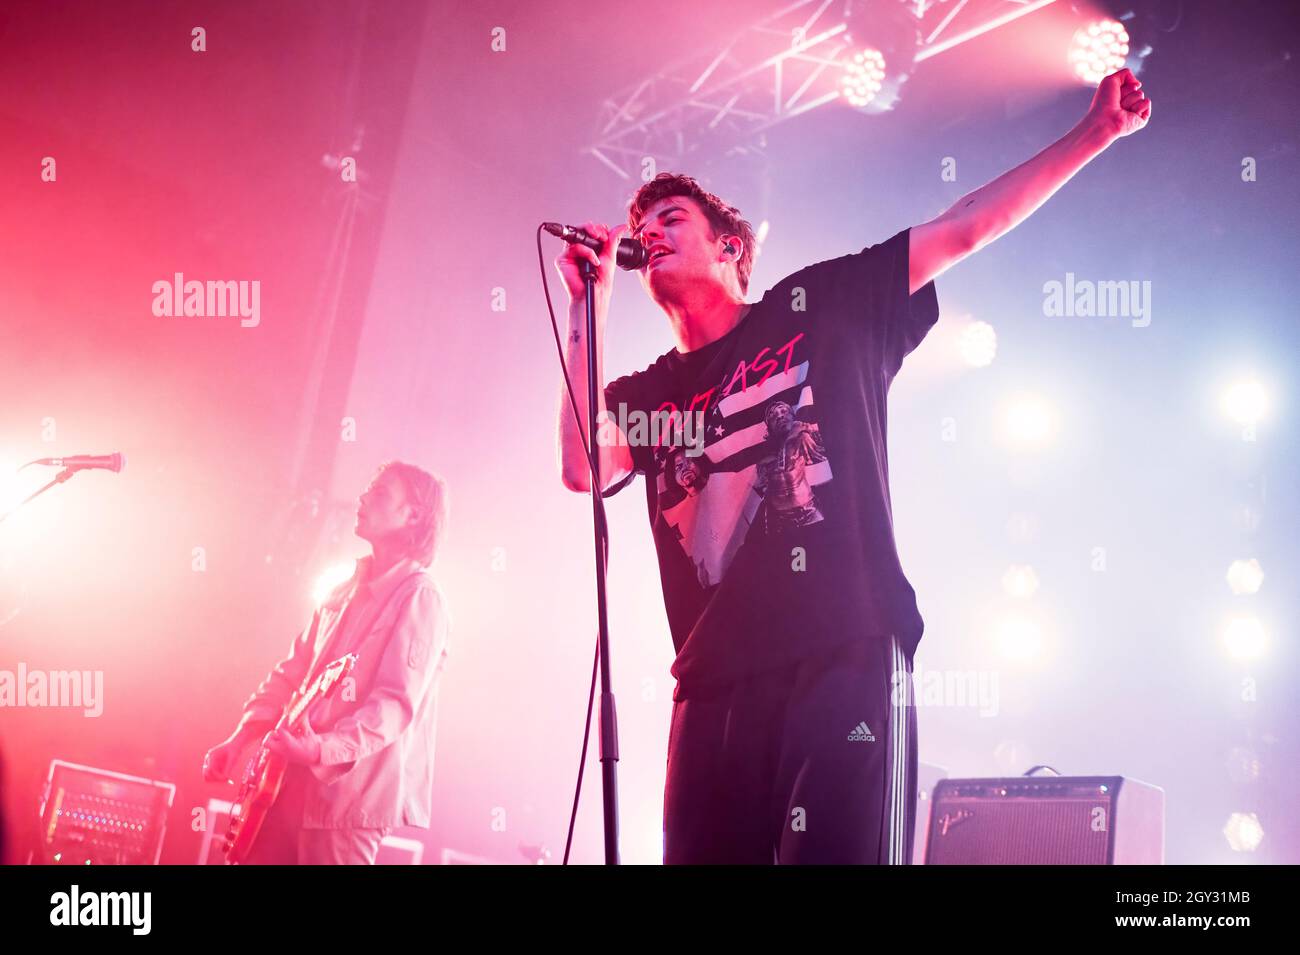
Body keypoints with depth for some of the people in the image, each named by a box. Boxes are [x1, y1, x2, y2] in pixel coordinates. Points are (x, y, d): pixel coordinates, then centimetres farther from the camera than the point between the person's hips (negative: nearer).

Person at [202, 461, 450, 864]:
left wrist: (322, 749, -32)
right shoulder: (345, 592, 17)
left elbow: (397, 701, -20)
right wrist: (238, 740, 10)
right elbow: (290, 673, 21)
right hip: (292, 784, 8)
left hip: (348, 793, -8)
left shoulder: (418, 597, -9)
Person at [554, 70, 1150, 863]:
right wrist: (590, 307, 4)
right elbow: (582, 469, 0)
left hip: (844, 658, -3)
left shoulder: (820, 306, 13)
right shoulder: (647, 397, 20)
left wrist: (1095, 132, 6)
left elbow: (964, 230, 10)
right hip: (717, 682, 4)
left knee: (839, 852, -14)